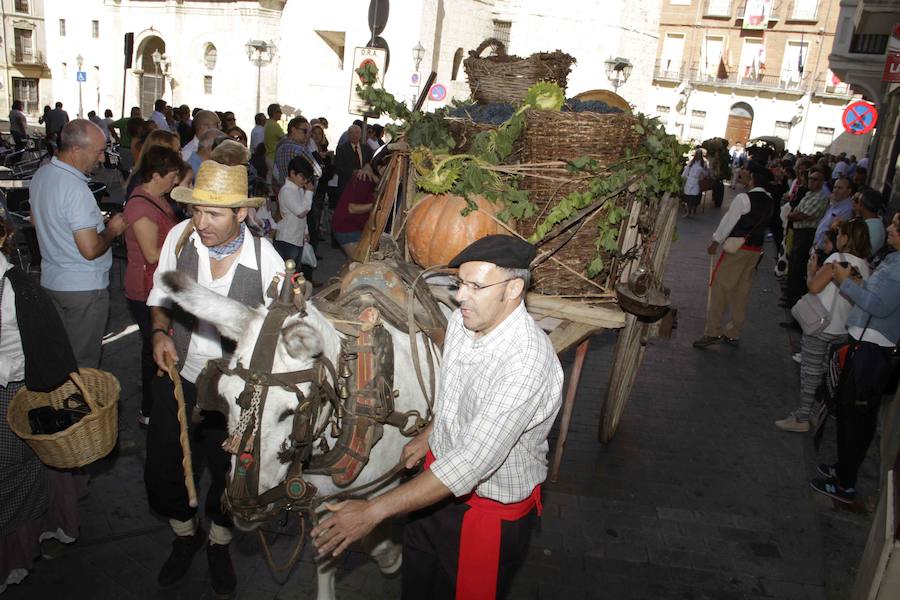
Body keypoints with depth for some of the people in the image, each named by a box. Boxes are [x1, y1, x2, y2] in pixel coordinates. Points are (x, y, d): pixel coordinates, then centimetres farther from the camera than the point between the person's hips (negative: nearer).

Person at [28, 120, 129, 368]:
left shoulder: (41, 175, 3)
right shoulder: (76, 189, -25)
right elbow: (91, 250, -27)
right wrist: (112, 229, -8)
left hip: (50, 280, 9)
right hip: (84, 288, -9)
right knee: (83, 363, 5)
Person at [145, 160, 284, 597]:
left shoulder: (266, 260, -20)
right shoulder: (180, 236, -12)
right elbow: (161, 293, 4)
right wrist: (160, 333, -12)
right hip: (177, 376, 3)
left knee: (227, 473, 15)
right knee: (163, 470, 13)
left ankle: (219, 543, 47)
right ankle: (185, 535, 46)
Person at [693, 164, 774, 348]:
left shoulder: (743, 198, -14)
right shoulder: (769, 202, 7)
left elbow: (728, 221, -12)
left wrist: (715, 242, 0)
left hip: (737, 249, -7)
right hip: (756, 250, 7)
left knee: (720, 287, -1)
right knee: (742, 292, 12)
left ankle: (713, 332, -2)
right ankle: (733, 334, 20)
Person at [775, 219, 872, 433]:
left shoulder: (838, 259, -17)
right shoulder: (865, 266, 4)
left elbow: (814, 286, -21)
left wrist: (812, 270, -3)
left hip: (820, 325, -7)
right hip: (844, 329, 7)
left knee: (810, 372, 1)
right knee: (826, 373, 18)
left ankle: (802, 418, 6)